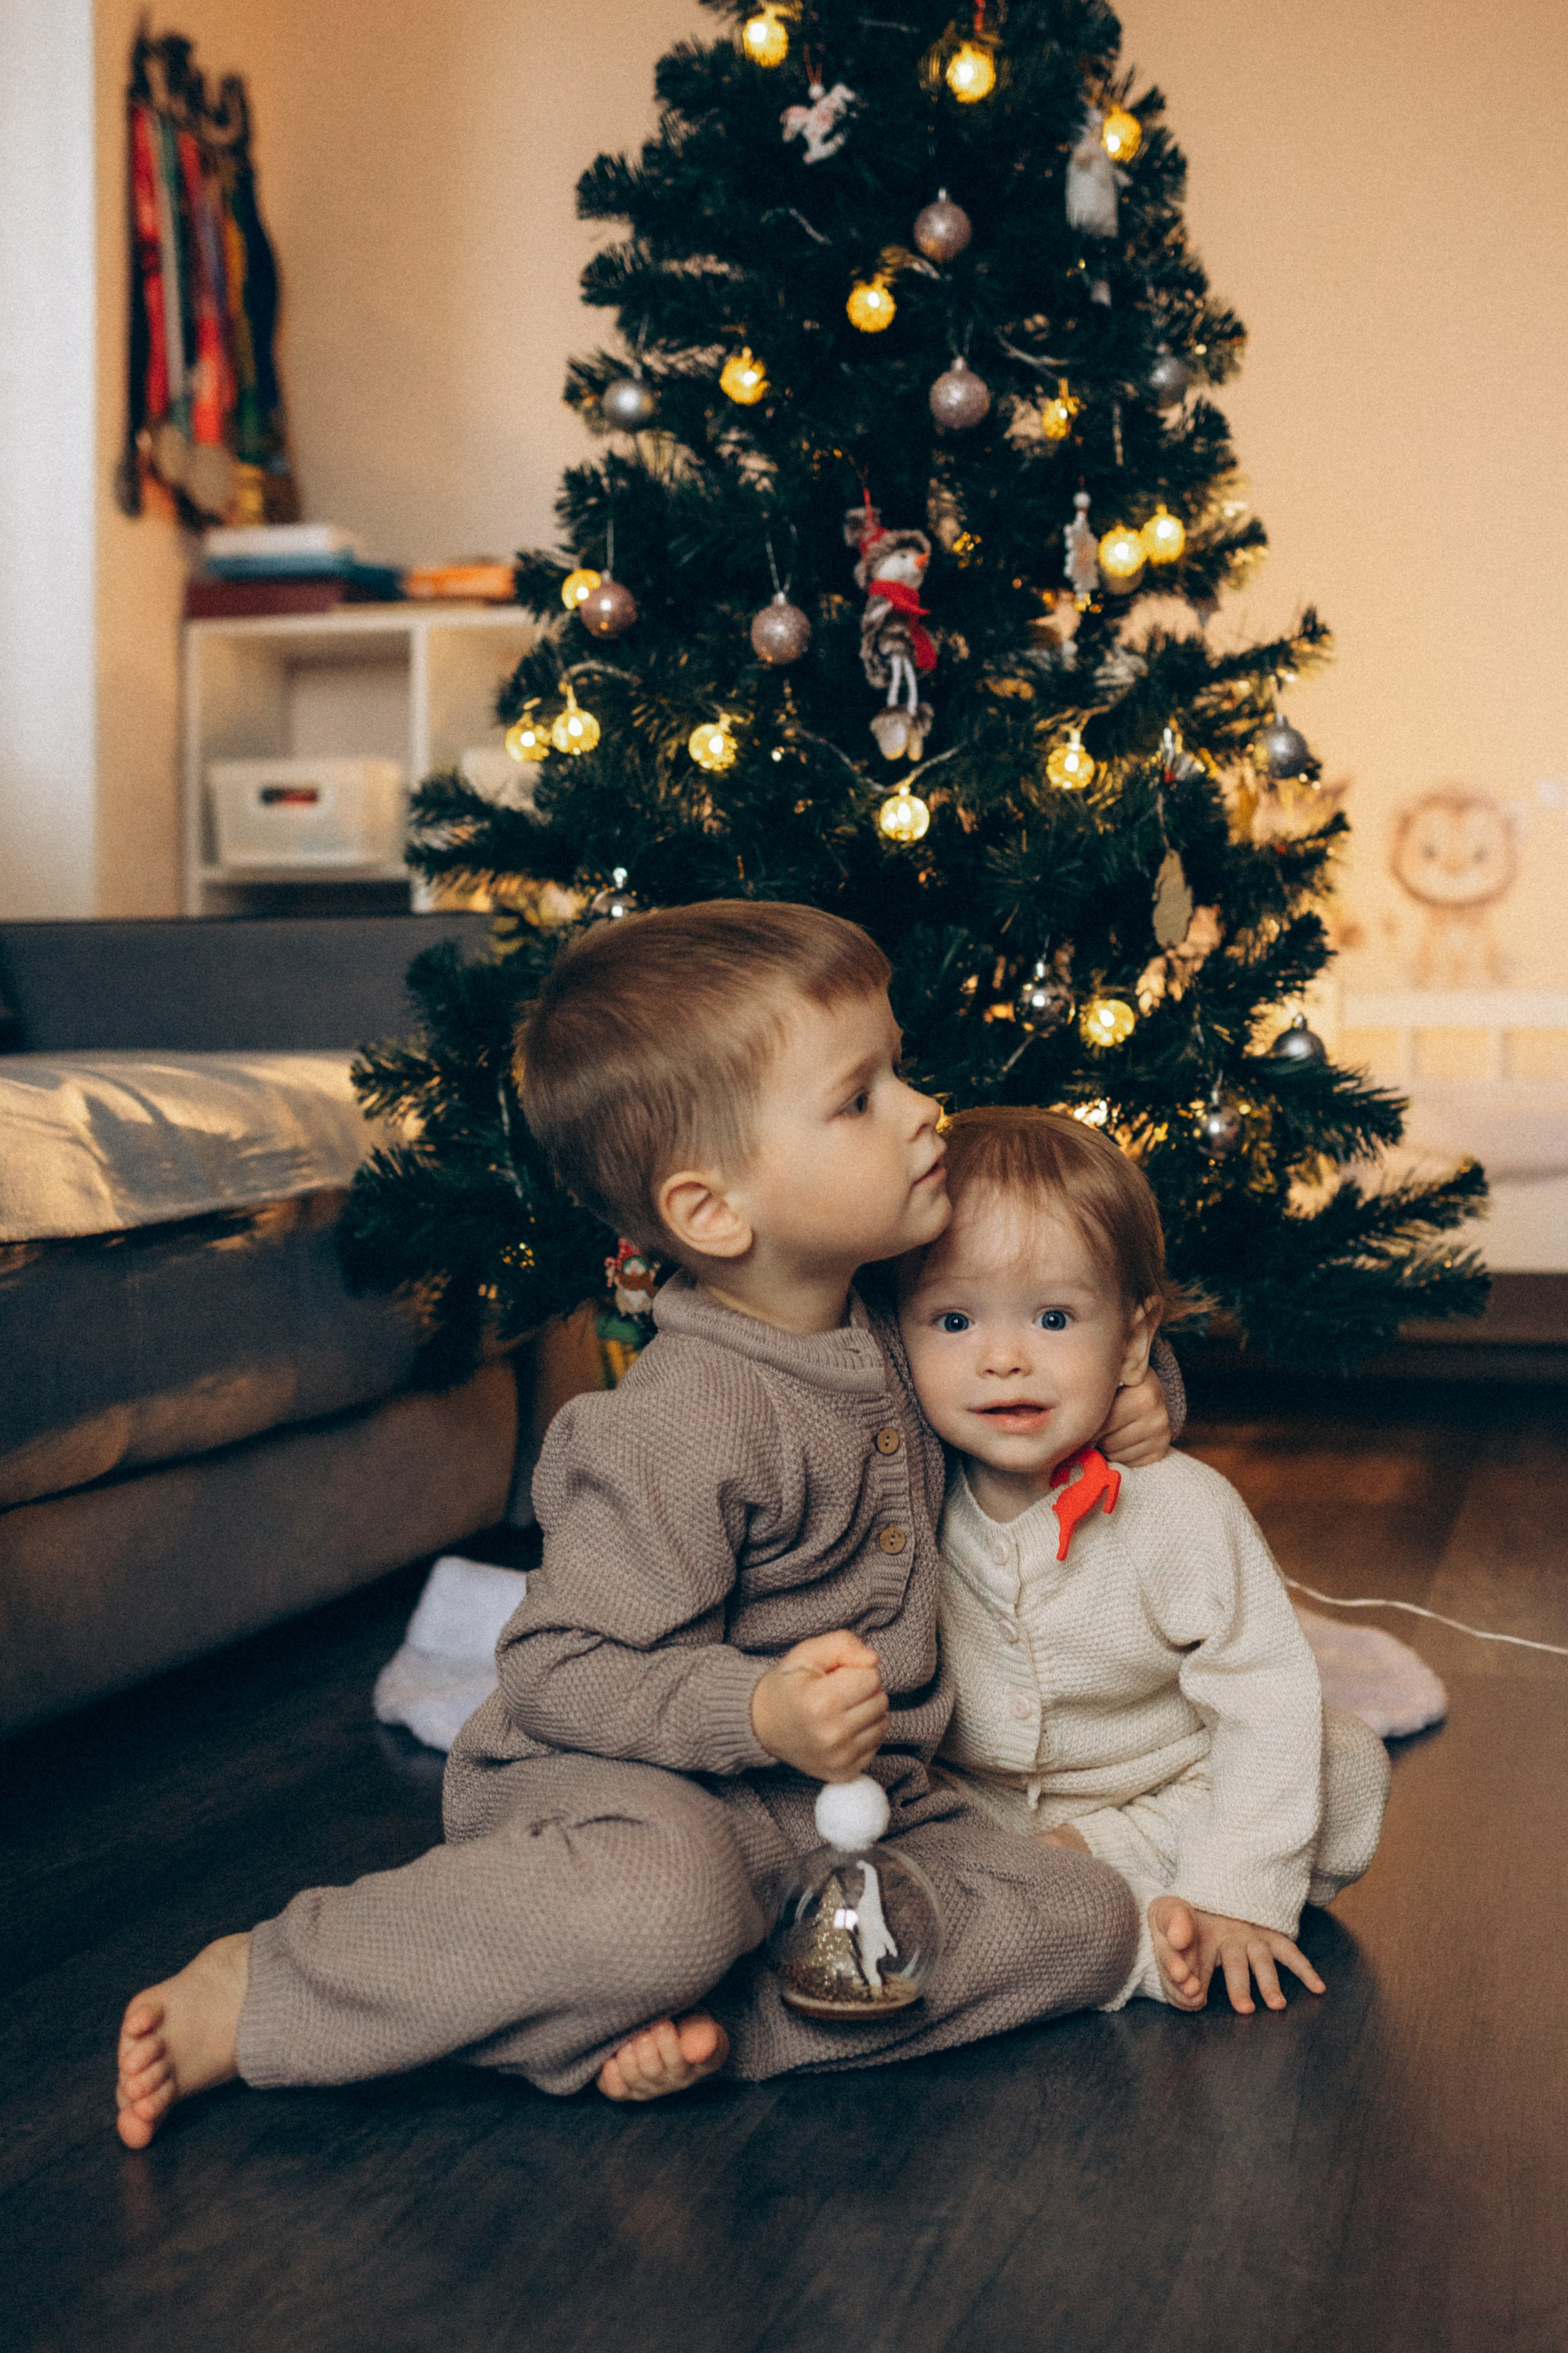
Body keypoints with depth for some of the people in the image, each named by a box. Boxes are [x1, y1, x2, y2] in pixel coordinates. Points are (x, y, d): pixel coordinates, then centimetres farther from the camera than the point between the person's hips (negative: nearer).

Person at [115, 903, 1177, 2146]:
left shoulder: (887, 1332, 3)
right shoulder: (680, 1425, -23)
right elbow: (559, 1670, -22)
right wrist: (761, 1713, -35)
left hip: (851, 1801, 8)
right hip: (650, 1791, -7)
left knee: (1088, 1925, -7)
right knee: (664, 1903, -39)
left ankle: (724, 2018, -15)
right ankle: (257, 1989, -15)